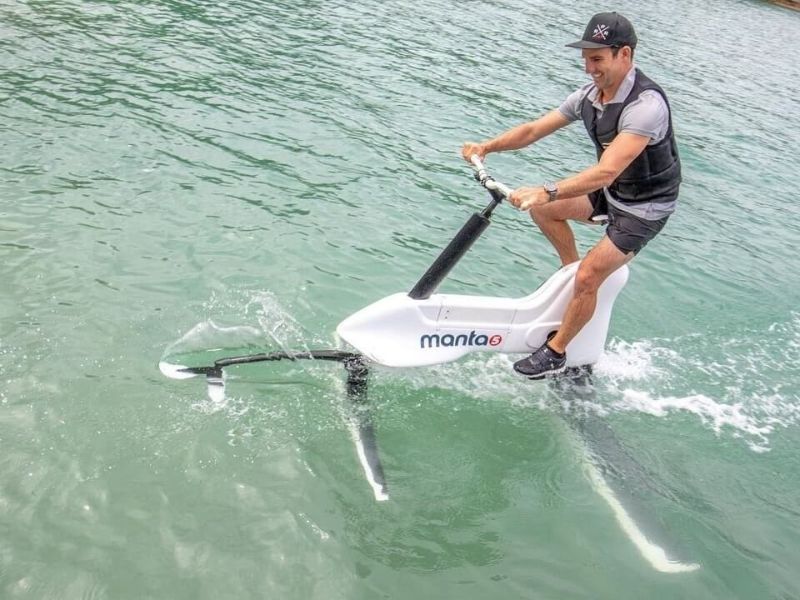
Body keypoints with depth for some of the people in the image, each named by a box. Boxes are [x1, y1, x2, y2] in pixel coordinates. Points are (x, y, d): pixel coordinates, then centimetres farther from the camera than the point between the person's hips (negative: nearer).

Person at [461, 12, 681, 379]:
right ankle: (571, 268, 20)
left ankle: (555, 353, 4)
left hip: (646, 207, -8)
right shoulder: (589, 96, -6)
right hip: (612, 193, 8)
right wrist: (488, 146, -21)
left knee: (588, 279, -15)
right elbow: (534, 129, -5)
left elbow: (607, 171, -42)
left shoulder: (646, 105, -32)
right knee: (541, 208, 2)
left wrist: (547, 192, -52)